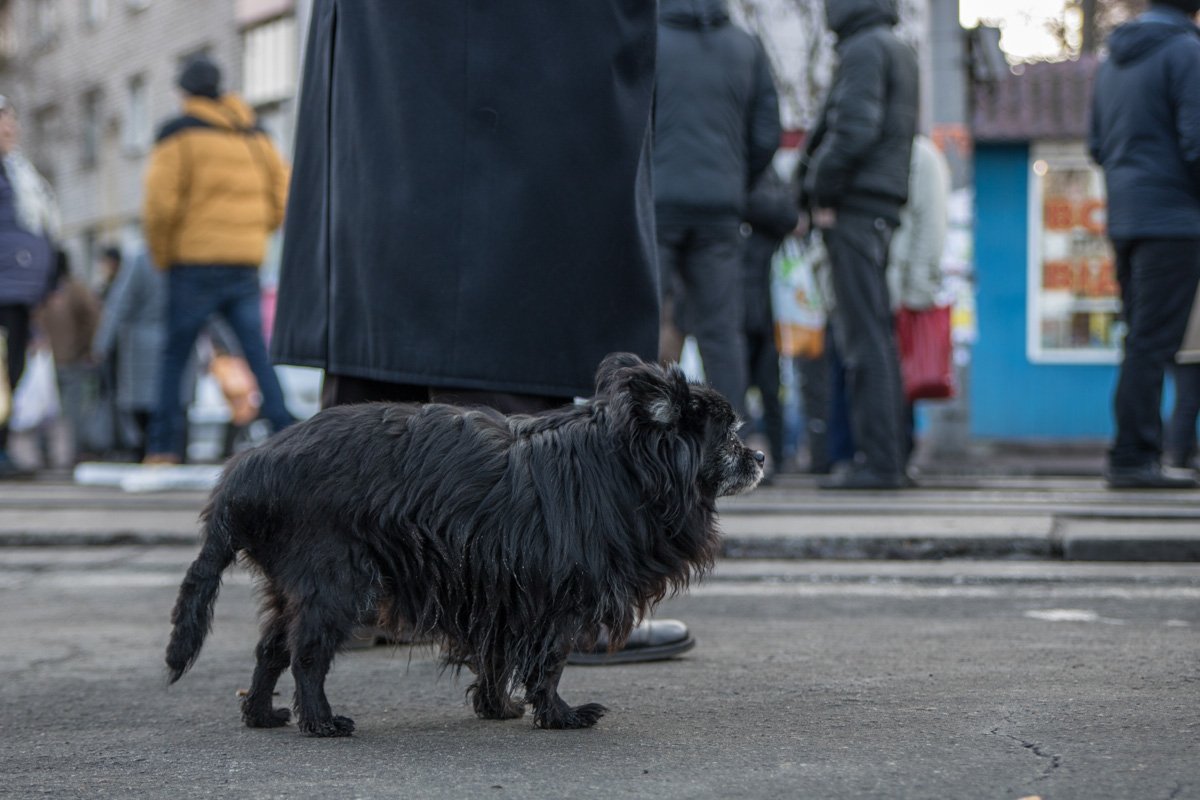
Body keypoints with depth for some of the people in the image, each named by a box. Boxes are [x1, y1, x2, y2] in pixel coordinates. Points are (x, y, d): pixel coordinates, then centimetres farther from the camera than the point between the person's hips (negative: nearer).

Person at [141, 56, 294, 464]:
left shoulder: (180, 135, -3)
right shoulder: (256, 135, 13)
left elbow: (160, 203, -10)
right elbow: (282, 196, 13)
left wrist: (161, 255, 2)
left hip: (196, 263, -4)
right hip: (246, 263, 4)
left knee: (174, 356, 4)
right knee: (258, 353, 4)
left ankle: (163, 447, 4)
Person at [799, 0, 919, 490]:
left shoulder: (864, 50, -9)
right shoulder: (900, 53, 20)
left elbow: (854, 128, -19)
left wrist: (822, 193, -12)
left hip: (855, 207, -10)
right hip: (882, 209, 10)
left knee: (865, 339, -10)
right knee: (873, 336, 11)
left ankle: (878, 460, -11)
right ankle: (883, 456, 13)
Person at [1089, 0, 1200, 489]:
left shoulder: (1113, 60, 16)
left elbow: (1098, 147, 19)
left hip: (1125, 222, 8)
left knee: (1144, 341, 11)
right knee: (1153, 343, -8)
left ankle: (1140, 454, 11)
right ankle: (1133, 458, -8)